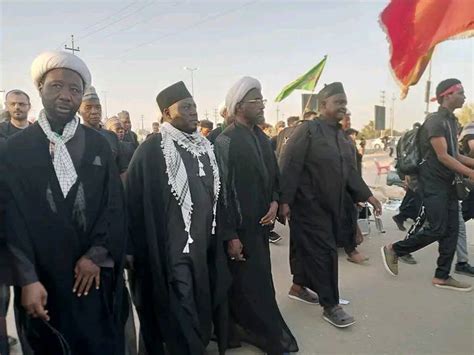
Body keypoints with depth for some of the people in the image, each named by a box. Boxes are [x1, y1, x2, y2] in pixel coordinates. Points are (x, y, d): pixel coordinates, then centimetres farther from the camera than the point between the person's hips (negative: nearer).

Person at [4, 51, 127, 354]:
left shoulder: (99, 144, 2)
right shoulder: (16, 147, -3)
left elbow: (115, 205, 0)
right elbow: (13, 218, -6)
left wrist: (96, 255, -8)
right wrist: (28, 279, -11)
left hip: (95, 274, 1)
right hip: (42, 279, -1)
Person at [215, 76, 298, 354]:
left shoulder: (262, 137, 7)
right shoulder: (226, 141, -15)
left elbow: (273, 175, 16)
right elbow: (222, 190, -16)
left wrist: (274, 202, -3)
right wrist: (230, 236, -15)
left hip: (261, 224, 7)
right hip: (240, 229, -7)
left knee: (259, 282, 15)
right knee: (249, 286, 6)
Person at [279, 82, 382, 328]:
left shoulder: (341, 136, 12)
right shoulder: (307, 130, -13)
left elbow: (350, 171, 13)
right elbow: (289, 167, -17)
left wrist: (366, 195, 4)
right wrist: (285, 201, -21)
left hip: (332, 205, 8)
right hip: (309, 204, -8)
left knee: (311, 251, 16)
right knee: (324, 252, -2)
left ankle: (302, 285, 37)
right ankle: (330, 305, 12)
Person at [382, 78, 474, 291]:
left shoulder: (452, 121, 15)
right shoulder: (435, 121, -13)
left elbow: (454, 154, 18)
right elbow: (442, 156, -20)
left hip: (447, 182, 9)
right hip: (433, 182, -9)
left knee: (452, 230, 6)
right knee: (437, 229, -9)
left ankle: (442, 276, 14)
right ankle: (393, 250, 8)